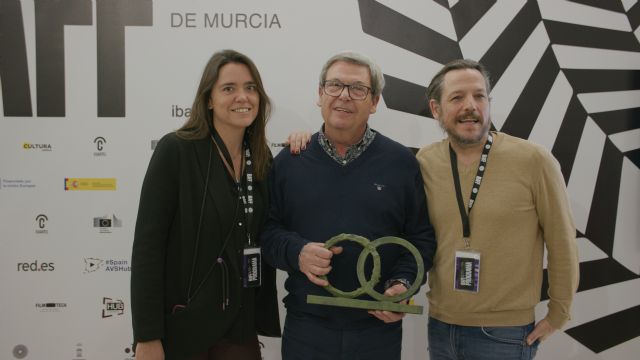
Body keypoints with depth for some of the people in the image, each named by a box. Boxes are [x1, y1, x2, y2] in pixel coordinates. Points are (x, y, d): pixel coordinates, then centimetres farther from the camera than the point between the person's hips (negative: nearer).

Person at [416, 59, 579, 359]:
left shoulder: (534, 161, -13)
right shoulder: (423, 164, -4)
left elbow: (562, 245, -5)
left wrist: (558, 315, 0)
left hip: (505, 333, -3)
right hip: (440, 326, 3)